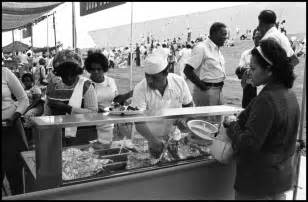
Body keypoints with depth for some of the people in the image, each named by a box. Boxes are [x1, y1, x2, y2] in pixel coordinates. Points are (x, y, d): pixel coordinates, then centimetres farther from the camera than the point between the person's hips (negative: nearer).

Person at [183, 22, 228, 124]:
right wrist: (203, 86, -17)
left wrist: (220, 83, 10)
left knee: (217, 122, 17)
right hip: (206, 91, -9)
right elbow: (187, 70, -21)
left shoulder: (217, 49, 13)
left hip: (218, 90, 9)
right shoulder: (201, 48, -15)